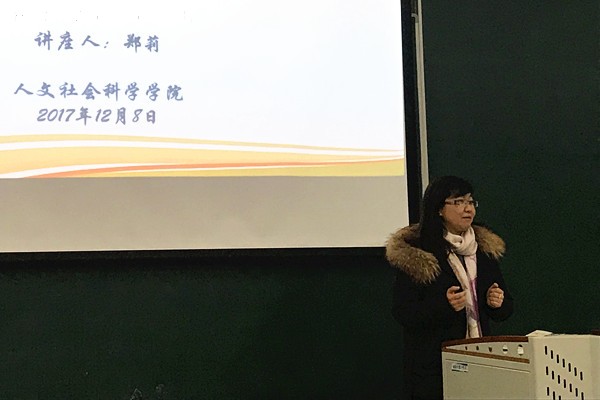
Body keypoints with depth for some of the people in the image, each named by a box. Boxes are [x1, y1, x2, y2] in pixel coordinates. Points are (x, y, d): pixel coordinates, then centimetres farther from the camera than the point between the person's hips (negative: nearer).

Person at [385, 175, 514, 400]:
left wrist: (497, 303, -8)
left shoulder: (485, 249, 10)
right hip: (433, 367, -5)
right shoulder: (413, 254, -8)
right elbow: (403, 314, -12)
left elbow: (505, 310, 15)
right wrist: (444, 305, -26)